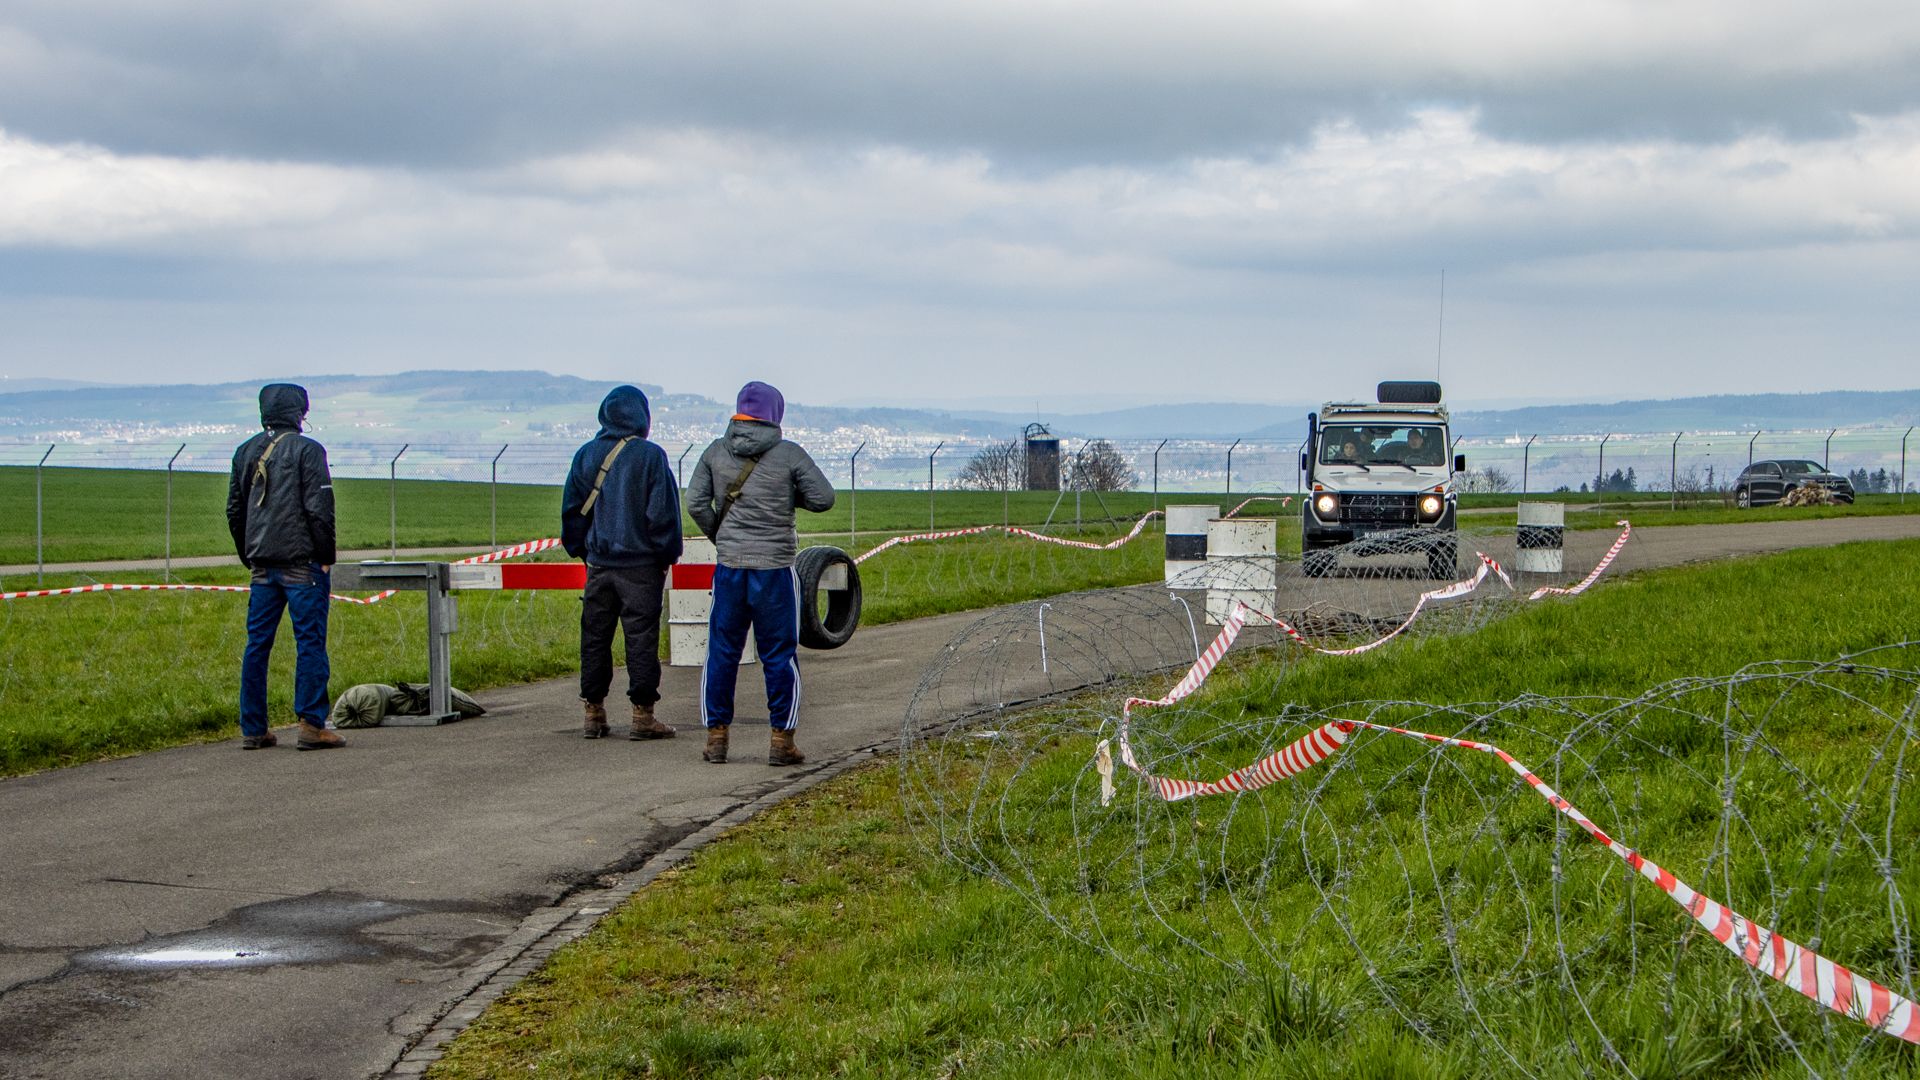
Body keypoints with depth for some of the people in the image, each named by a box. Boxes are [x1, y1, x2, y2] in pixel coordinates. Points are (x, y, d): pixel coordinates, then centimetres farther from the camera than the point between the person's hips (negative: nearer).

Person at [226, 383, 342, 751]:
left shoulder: (246, 452, 12)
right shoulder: (306, 450, -7)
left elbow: (234, 511, 16)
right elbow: (319, 507, -12)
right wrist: (326, 556, -5)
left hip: (262, 565, 6)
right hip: (302, 562, -6)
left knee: (257, 644, 8)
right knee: (310, 641, -3)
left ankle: (253, 729, 9)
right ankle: (311, 725, -6)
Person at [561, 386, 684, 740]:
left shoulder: (585, 455, 4)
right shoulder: (651, 456, -9)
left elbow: (571, 509, 10)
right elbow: (663, 511, -9)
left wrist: (580, 550, 21)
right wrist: (668, 555, 3)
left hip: (598, 564, 4)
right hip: (641, 565, -4)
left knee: (595, 638, 10)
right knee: (641, 638, 0)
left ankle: (593, 713, 13)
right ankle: (642, 715, 0)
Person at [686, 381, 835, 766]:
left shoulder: (717, 451, 4)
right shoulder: (789, 454, -5)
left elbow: (696, 502, 2)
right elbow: (823, 498, -4)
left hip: (729, 566, 3)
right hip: (775, 568, -3)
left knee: (722, 652, 10)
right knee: (779, 655, 4)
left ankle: (716, 736, 12)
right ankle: (781, 740, 4)